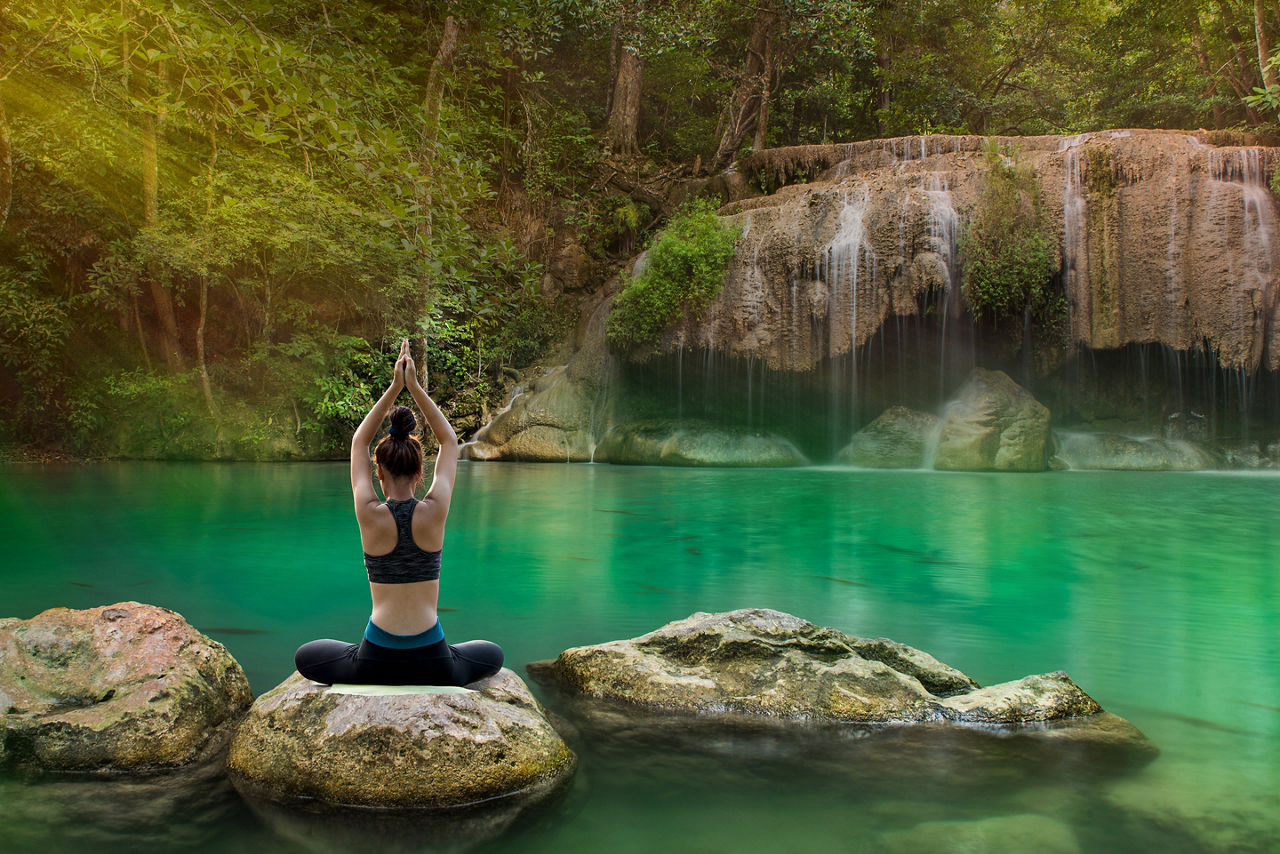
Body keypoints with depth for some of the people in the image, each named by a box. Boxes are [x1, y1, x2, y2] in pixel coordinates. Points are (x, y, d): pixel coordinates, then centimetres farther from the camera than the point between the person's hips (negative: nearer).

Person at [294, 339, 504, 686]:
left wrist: (394, 388, 2)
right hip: (433, 664, 0)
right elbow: (449, 442, 6)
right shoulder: (434, 512, -8)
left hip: (375, 662, 0)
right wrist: (414, 386, 2)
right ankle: (434, 686, 17)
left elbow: (359, 442, 7)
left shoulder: (370, 515, -9)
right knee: (492, 655, 32)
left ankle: (368, 683, 16)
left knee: (305, 657, 30)